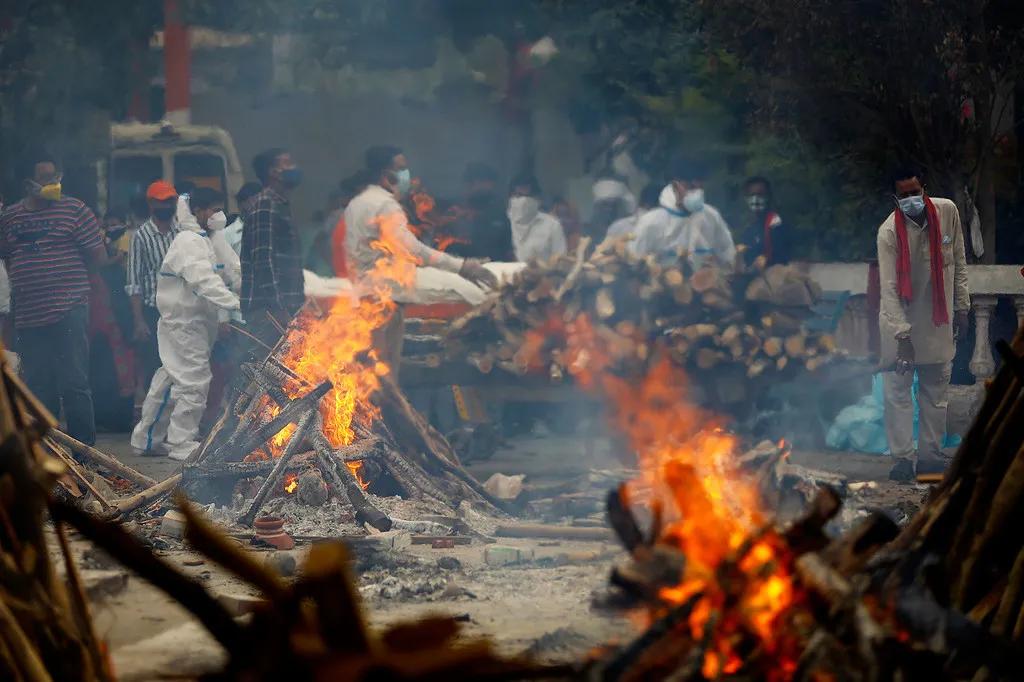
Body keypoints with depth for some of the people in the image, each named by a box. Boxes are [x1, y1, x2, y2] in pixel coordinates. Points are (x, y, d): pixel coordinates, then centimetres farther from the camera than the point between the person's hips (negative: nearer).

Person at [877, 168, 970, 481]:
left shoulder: (947, 212, -8)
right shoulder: (889, 232, -19)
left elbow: (958, 262, 5)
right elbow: (889, 288, -22)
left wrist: (961, 306, 6)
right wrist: (902, 337, -28)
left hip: (938, 319, 4)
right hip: (901, 320, -4)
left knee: (935, 391, 8)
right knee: (897, 390, -6)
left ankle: (930, 456, 14)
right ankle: (902, 458, -2)